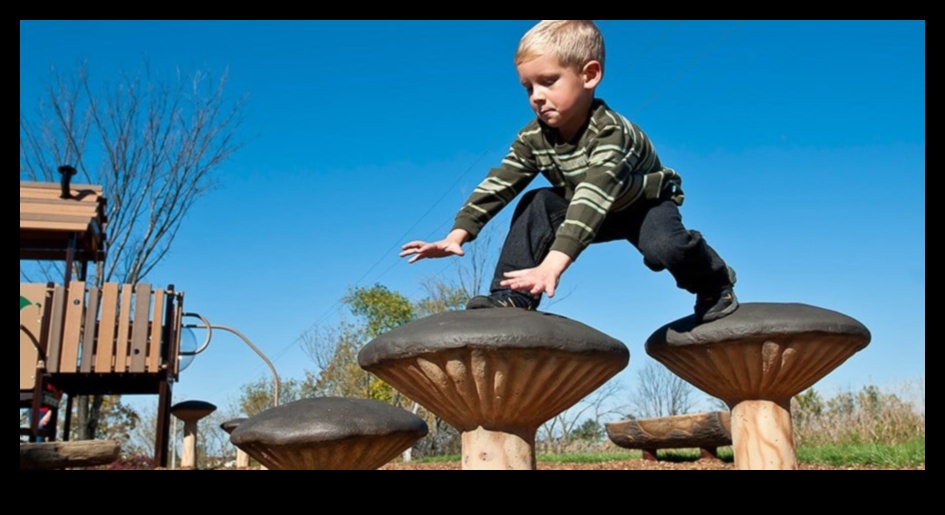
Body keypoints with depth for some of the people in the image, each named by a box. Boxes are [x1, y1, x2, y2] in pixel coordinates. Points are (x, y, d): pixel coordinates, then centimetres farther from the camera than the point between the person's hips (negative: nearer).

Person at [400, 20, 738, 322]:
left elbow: (593, 197, -51)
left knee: (664, 249, -34)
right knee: (536, 204, -18)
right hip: (590, 213, 5)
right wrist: (457, 234, -32)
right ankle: (511, 298, -18)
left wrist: (553, 263, -64)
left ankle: (715, 283, -1)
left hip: (645, 205, -5)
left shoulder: (610, 131, -38)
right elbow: (498, 184, -18)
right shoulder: (534, 138, -17)